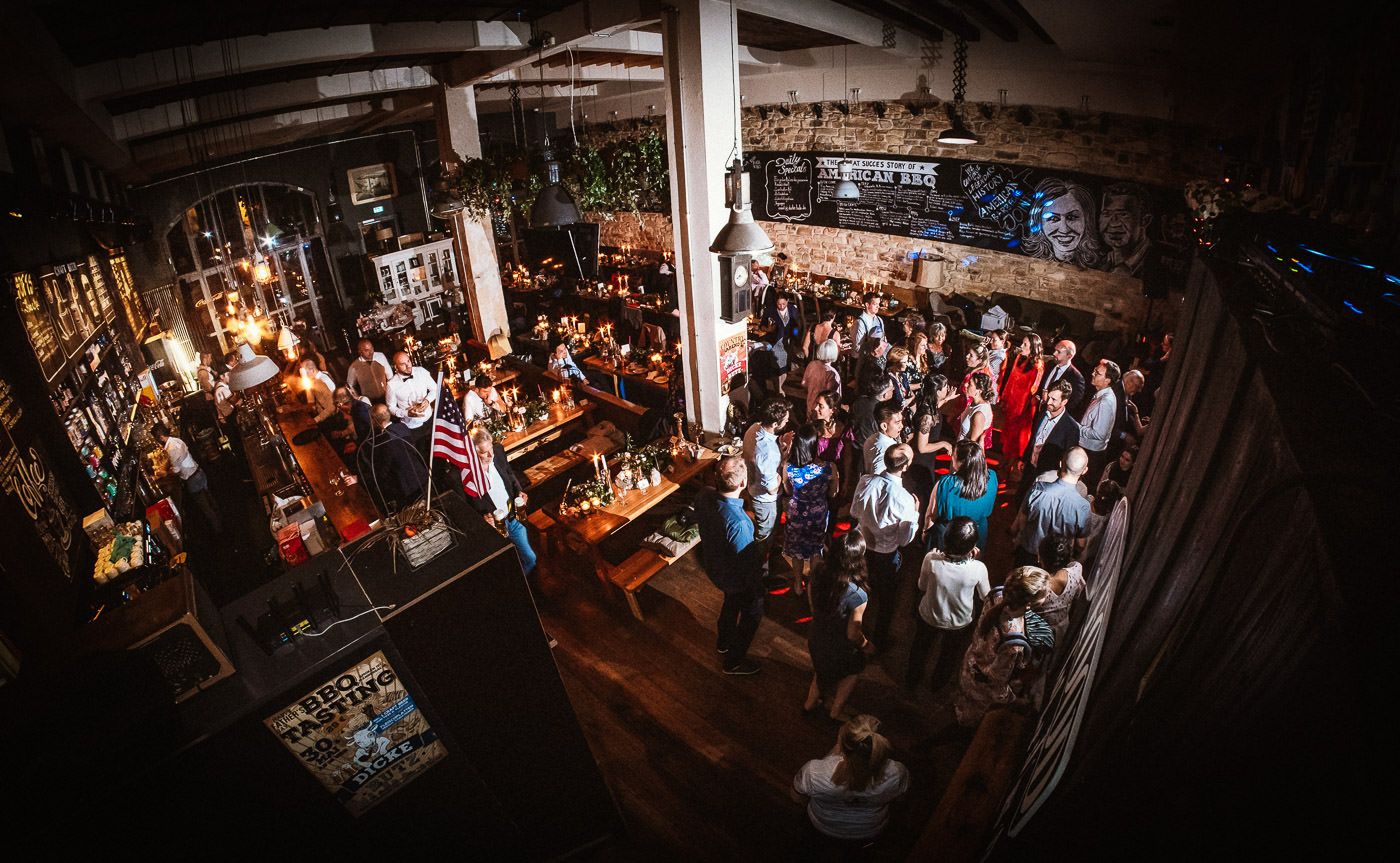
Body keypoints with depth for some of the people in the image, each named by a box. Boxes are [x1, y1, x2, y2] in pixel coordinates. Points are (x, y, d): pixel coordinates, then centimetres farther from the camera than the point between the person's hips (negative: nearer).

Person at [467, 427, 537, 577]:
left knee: (530, 559, 17)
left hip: (513, 519, 5)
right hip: (493, 526, -5)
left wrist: (519, 491, -4)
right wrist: (482, 518, -28)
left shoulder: (498, 450, -11)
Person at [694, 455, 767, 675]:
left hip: (712, 565, 7)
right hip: (737, 579, -7)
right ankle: (734, 661, 44)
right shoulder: (738, 523, -44)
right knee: (752, 614, 24)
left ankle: (723, 641, 61)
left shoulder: (703, 495, -23)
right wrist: (761, 553, -10)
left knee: (731, 602, 36)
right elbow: (748, 565, -31)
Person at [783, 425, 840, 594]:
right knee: (816, 549, 28)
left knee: (797, 550, 26)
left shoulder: (788, 468, -27)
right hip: (819, 515, 0)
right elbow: (833, 494, -11)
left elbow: (788, 491, -6)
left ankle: (798, 584, 47)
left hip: (796, 513, 0)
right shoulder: (830, 468, -31)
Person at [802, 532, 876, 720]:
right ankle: (835, 712, 47)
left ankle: (810, 704, 56)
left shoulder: (820, 571, -24)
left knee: (823, 670, 35)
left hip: (815, 639, 4)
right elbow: (853, 634, -24)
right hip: (839, 650, -4)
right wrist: (867, 646, -4)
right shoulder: (858, 595, -38)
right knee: (853, 669, 31)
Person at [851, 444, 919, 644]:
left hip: (862, 546, 5)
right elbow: (906, 539, -19)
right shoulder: (904, 499, -32)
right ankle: (879, 639, 43)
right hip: (886, 556, -4)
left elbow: (854, 513, -3)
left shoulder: (866, 482, -20)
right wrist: (915, 512, -8)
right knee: (886, 598, 23)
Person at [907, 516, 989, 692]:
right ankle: (938, 684, 59)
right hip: (960, 623, 0)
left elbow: (922, 587, -13)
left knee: (920, 648, 33)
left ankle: (912, 680, 58)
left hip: (929, 617, 0)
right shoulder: (978, 568, -33)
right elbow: (986, 596, -12)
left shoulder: (931, 559, -34)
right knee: (950, 654, 33)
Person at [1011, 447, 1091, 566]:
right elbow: (1081, 543, -13)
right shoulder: (1083, 507, -28)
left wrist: (1014, 532, 9)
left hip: (1026, 552, 0)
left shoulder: (1038, 489, -28)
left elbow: (1021, 520, -13)